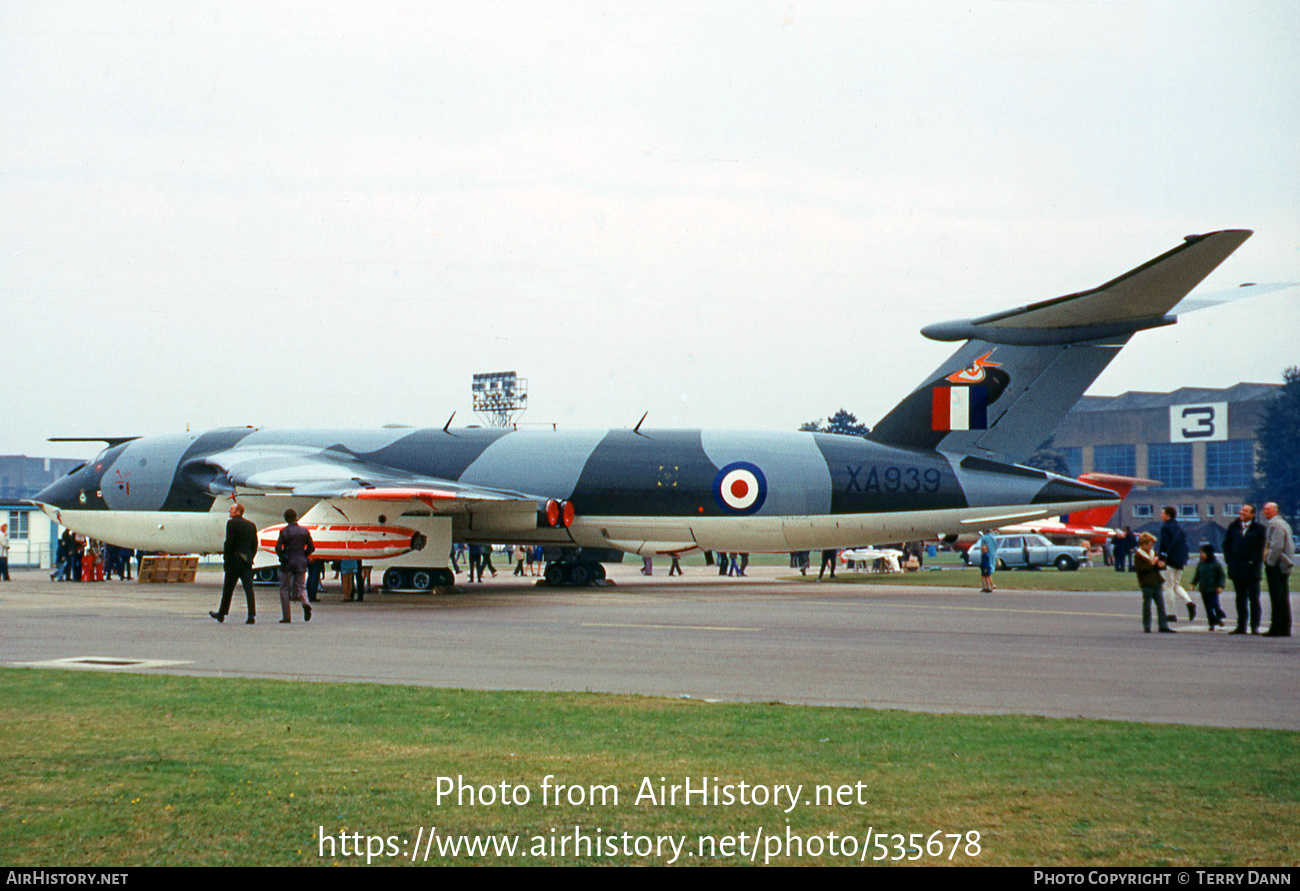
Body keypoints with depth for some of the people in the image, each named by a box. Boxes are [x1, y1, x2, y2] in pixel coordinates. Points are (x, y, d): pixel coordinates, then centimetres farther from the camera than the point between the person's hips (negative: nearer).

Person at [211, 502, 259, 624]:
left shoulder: (232, 523, -8)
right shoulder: (251, 525, 11)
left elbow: (229, 543, -12)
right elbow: (255, 545, 12)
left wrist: (225, 559, -7)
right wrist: (250, 558, 15)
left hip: (234, 560, -5)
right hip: (247, 561, 5)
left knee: (228, 589, 8)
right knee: (248, 588, -2)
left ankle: (221, 614, 20)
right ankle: (251, 615, -13)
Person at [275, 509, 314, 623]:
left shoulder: (284, 531, -9)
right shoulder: (304, 531, 2)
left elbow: (278, 548, -13)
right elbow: (311, 547, 5)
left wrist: (281, 556, 7)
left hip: (288, 563, -3)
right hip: (301, 563, 3)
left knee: (284, 589, 7)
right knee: (301, 587, 14)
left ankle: (286, 617, 3)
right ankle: (306, 603, -19)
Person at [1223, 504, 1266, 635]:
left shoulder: (1259, 528, -3)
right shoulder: (1233, 527, 10)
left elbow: (1262, 547, -6)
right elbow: (1226, 544, 14)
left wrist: (1253, 562, -13)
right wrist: (1229, 560, 3)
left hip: (1252, 569, -4)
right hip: (1236, 569, 4)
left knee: (1254, 599, -1)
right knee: (1240, 598, 10)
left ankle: (1255, 626, 2)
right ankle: (1241, 626, 15)